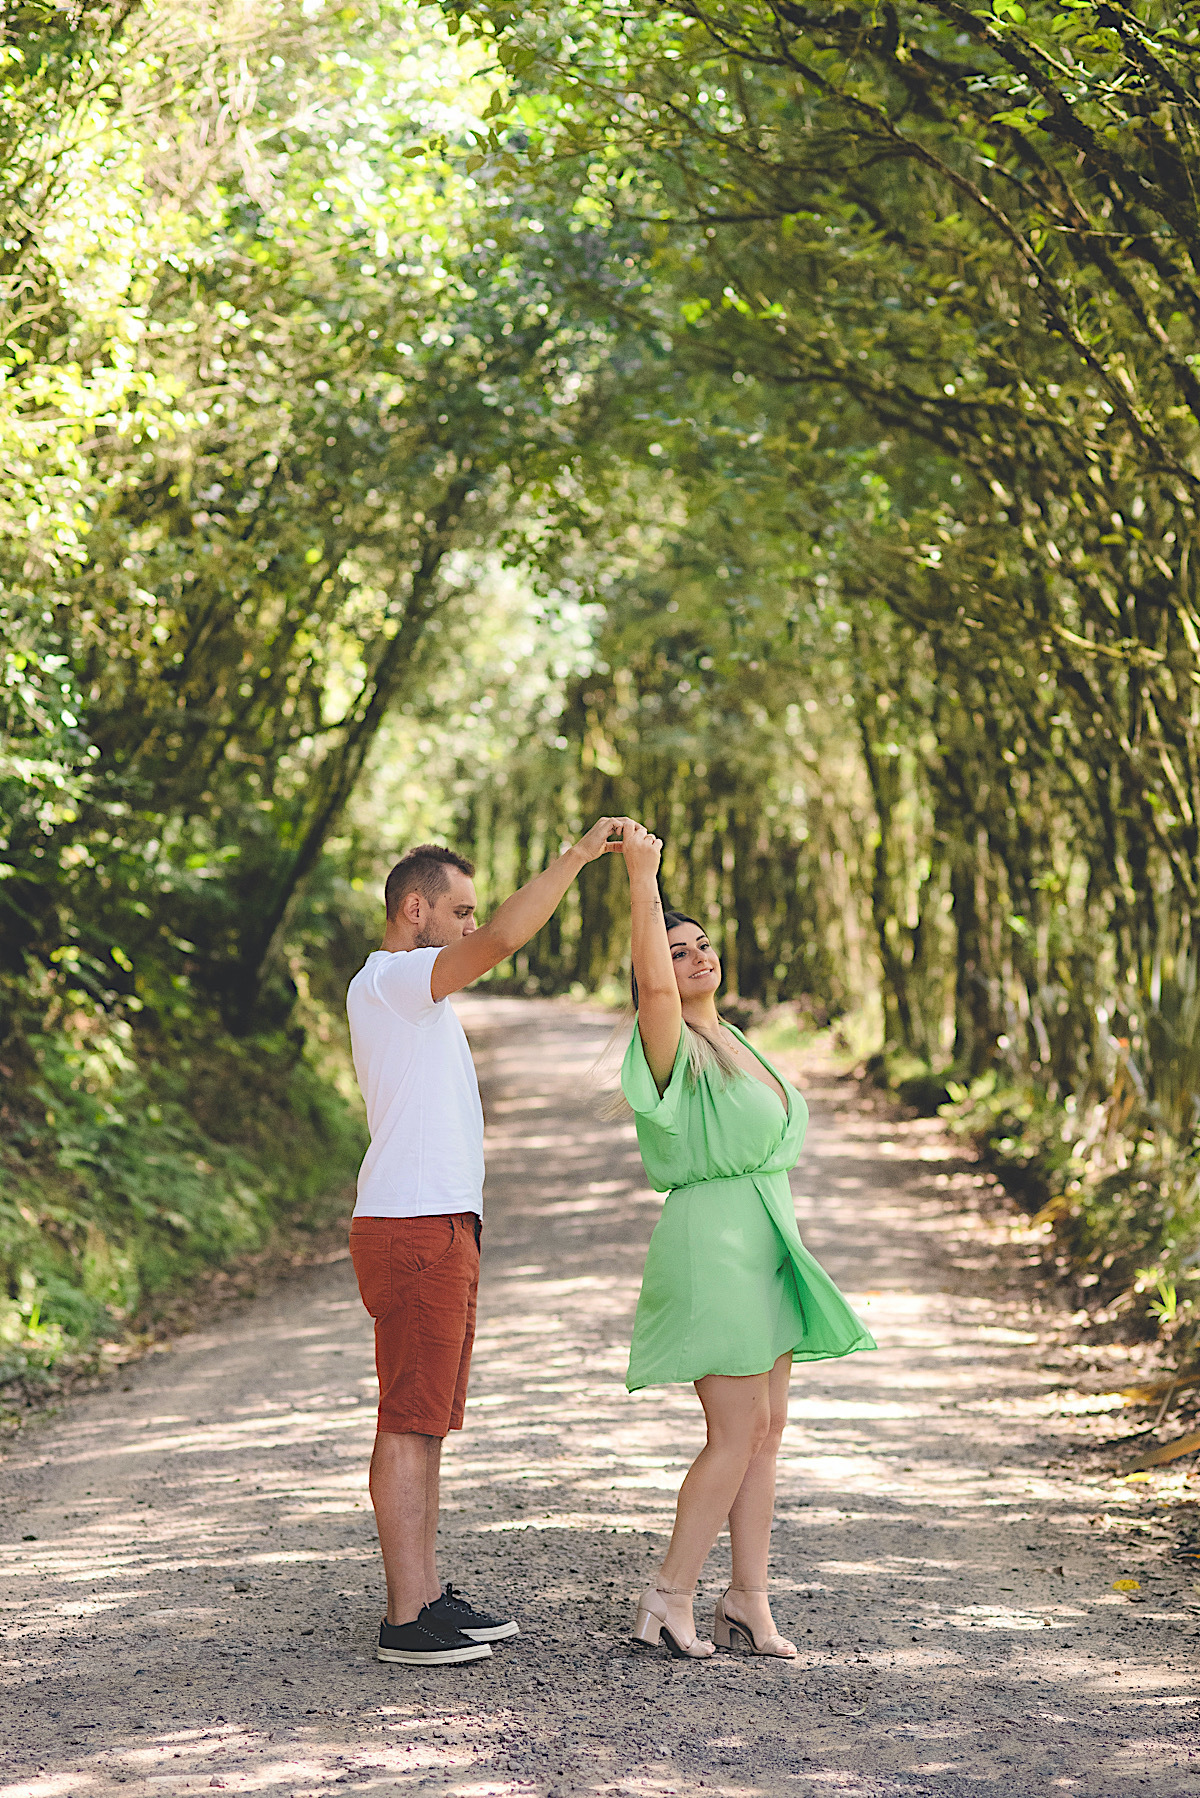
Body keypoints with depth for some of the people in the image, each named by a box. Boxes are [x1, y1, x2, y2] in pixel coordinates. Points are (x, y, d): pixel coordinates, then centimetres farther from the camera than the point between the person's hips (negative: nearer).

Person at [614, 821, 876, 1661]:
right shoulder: (675, 1047, -8)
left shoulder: (732, 1043, 18)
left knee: (767, 1427, 7)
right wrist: (642, 877, -30)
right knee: (737, 1432, -9)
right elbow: (655, 984, -31)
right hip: (712, 1241, -9)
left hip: (765, 1243, 9)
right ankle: (670, 1598, 0)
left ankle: (749, 1603, 10)